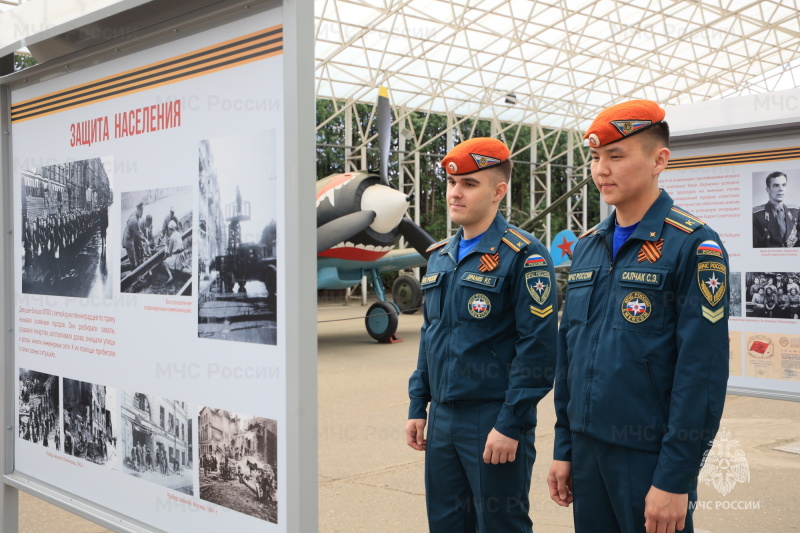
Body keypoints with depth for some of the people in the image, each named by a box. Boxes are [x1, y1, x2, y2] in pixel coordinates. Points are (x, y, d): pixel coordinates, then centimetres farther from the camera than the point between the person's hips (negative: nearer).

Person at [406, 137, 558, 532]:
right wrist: (417, 407, 13)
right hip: (442, 418, 7)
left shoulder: (523, 255, -11)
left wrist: (511, 425, -18)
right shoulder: (440, 256, 11)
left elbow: (538, 348, -16)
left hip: (494, 423, -7)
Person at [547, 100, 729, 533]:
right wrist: (563, 448, 10)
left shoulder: (693, 246, -11)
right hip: (587, 449, 6)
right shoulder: (587, 246, 9)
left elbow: (703, 374, -16)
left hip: (651, 456, -6)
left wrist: (676, 479, -16)